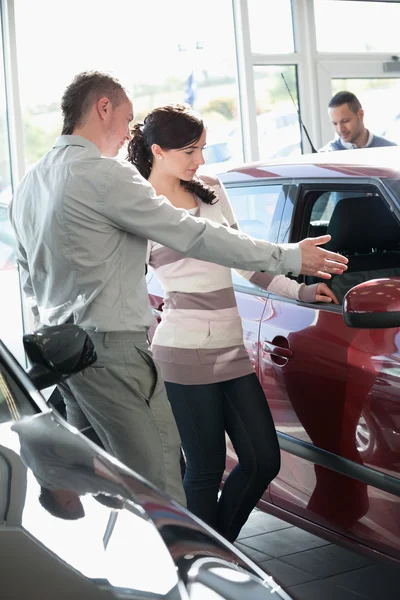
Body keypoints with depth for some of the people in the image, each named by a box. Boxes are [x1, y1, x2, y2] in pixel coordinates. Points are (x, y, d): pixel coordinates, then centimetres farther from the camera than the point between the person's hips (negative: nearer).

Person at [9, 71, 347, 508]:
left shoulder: (28, 185, 14)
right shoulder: (105, 175, -14)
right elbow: (193, 236, -14)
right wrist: (288, 257, -7)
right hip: (110, 348, -9)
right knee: (159, 488, -6)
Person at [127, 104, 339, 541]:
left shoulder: (211, 192, 15)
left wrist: (298, 291, 15)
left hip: (232, 349, 7)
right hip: (185, 354, -7)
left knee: (263, 461, 8)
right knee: (205, 468, 0)